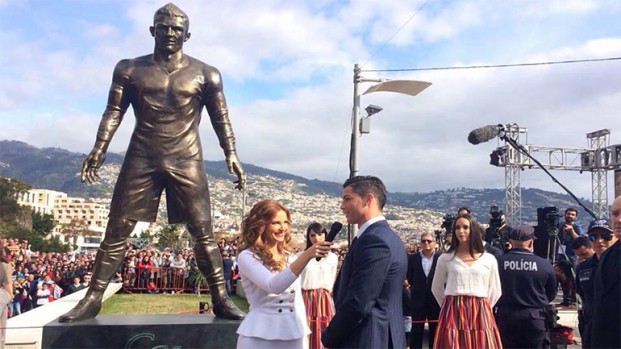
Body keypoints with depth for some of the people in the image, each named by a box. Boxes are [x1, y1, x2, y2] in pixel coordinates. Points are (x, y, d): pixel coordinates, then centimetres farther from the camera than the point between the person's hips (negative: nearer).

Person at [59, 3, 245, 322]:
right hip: (141, 159, 1)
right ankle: (92, 299, 9)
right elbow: (114, 111, 6)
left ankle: (221, 299, 2)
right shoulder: (130, 69, 9)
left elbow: (221, 118, 6)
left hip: (186, 162, -1)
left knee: (203, 233, -4)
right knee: (116, 231, 1)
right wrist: (99, 148, -7)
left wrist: (231, 154, -6)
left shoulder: (205, 74, 6)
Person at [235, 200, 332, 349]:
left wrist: (303, 334, 11)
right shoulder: (247, 257, -9)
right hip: (261, 336, -5)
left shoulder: (290, 257, 9)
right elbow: (274, 286, -25)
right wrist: (306, 256, -32)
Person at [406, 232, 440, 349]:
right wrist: (416, 289, 0)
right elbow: (409, 278, 5)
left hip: (436, 299, 0)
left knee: (435, 330, 9)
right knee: (416, 330, 6)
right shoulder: (413, 258, 2)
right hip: (418, 299, 1)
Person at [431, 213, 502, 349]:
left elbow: (495, 291, 13)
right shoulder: (445, 258, 5)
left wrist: (480, 308, 10)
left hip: (480, 315, 1)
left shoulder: (489, 259, 6)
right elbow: (436, 288, 15)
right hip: (453, 314, -1)